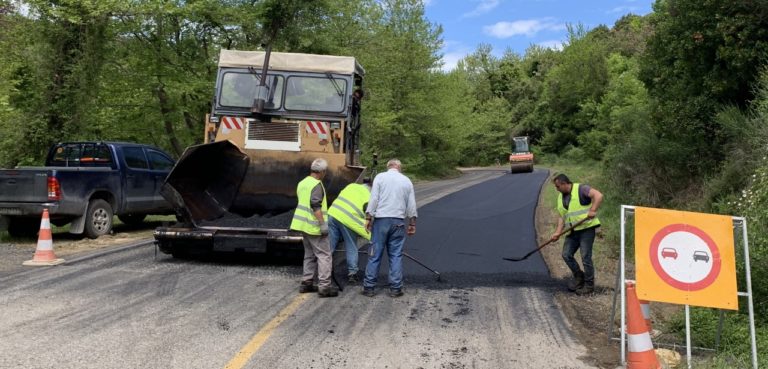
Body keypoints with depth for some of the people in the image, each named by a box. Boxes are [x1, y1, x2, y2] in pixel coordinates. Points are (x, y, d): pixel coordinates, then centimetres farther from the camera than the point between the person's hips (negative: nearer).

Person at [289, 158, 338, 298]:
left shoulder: (302, 183, 14)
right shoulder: (317, 185, -15)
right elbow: (316, 205, -23)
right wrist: (323, 224, -22)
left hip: (304, 224, 9)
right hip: (314, 226, -9)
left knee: (309, 254, 17)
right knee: (324, 255, -5)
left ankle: (306, 283, 20)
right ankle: (324, 286, -7)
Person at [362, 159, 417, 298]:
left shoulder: (380, 177, 1)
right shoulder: (407, 180, 10)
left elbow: (373, 199, -7)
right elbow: (411, 205, 9)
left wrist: (368, 217, -4)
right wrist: (412, 223, 15)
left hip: (381, 219, -2)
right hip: (398, 221, 2)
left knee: (375, 254, 2)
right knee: (396, 255, 6)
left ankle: (369, 287, 6)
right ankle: (395, 288, 6)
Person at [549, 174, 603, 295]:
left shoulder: (581, 189, -8)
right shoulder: (561, 197, 15)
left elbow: (598, 195, -20)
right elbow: (562, 217, 15)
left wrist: (592, 211, -31)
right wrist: (558, 232, 4)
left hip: (586, 228, -8)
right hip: (572, 231, 8)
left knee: (585, 257, -6)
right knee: (566, 254, 5)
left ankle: (589, 285, 8)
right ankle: (579, 277, 25)